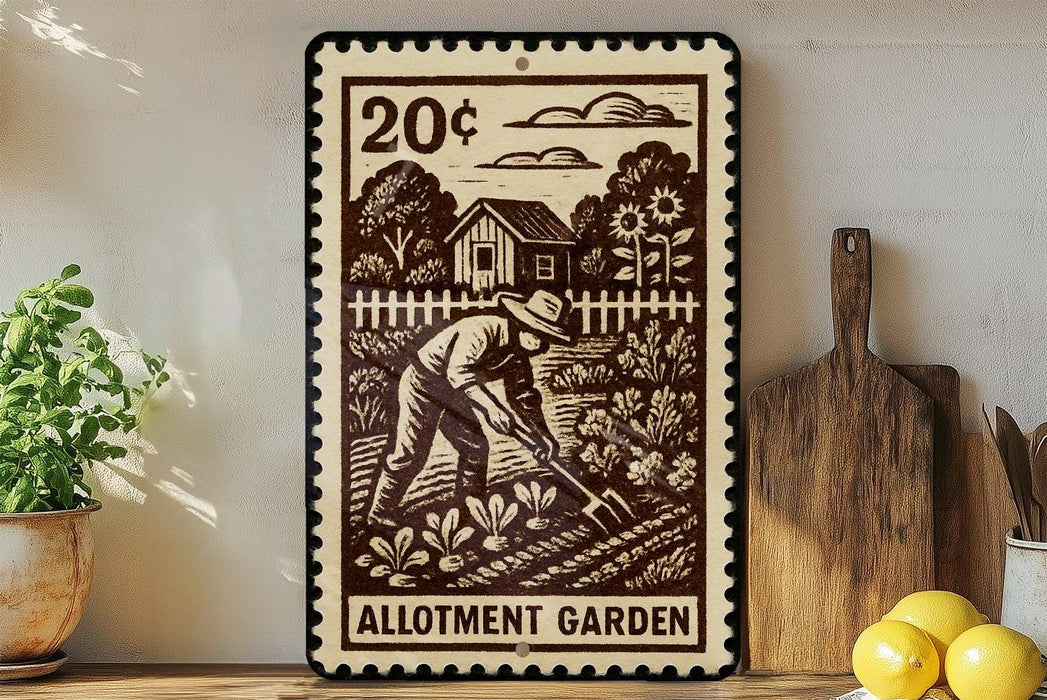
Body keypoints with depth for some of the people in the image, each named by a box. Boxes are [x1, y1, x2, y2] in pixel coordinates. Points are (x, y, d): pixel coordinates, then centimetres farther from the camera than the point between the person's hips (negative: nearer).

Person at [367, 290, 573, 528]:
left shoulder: (518, 354, -2)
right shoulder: (482, 331, -31)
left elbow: (524, 395, 4)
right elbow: (459, 370, -44)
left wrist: (542, 435, -9)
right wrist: (490, 406, -53)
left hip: (454, 396, 9)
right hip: (423, 384, -9)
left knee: (476, 449, 7)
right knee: (411, 453, -11)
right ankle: (380, 513, 0)